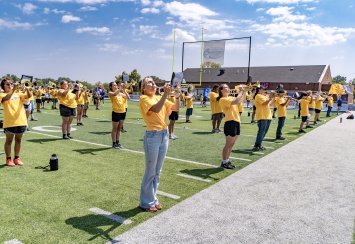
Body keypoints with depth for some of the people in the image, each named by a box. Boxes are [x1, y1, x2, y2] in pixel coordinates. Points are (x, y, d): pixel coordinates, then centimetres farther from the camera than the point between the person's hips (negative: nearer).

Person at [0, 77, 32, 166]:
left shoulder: (18, 94, 12)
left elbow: (29, 96, -3)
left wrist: (27, 89, -22)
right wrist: (14, 89, -34)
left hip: (21, 121, 4)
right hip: (9, 122, -4)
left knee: (18, 140, 13)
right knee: (9, 140, 8)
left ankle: (17, 158, 24)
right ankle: (8, 159, 17)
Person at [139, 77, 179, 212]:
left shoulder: (159, 98, 12)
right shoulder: (144, 98, -8)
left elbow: (175, 107, 9)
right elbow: (156, 109, -25)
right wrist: (165, 94, -26)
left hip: (164, 134, 7)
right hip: (152, 135, -7)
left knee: (157, 171, 14)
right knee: (150, 171, 2)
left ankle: (152, 199, 28)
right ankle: (146, 202, 17)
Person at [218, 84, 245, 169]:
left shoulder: (230, 98, 17)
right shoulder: (223, 99, -11)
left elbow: (241, 100, 24)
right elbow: (236, 101, -24)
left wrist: (244, 91, 10)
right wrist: (240, 91, -13)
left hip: (236, 122, 9)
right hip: (230, 122, -9)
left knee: (231, 144, 14)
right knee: (228, 144, -3)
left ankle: (227, 161, 23)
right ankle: (224, 162, 7)